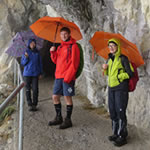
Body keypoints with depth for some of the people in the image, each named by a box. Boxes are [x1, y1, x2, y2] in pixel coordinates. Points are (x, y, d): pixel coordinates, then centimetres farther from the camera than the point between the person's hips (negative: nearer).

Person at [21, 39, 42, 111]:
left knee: (35, 89, -5)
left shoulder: (37, 52, 7)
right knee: (28, 89, 1)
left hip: (35, 73, 0)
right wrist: (26, 58, -14)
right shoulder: (26, 52, 5)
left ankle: (34, 104, 4)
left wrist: (40, 73, 7)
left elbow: (40, 63, 12)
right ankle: (30, 105, 8)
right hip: (27, 73, 0)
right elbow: (22, 63, 5)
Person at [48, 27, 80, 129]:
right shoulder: (60, 47, 18)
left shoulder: (73, 46, -4)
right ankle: (59, 118, 23)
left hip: (68, 77, -7)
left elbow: (74, 63, -11)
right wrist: (53, 52, 2)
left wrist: (68, 77, -17)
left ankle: (68, 120, 6)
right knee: (55, 97, 9)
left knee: (67, 97, -4)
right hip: (58, 76, 7)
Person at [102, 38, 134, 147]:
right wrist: (105, 69, 4)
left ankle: (122, 136, 4)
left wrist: (119, 77, -11)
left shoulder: (123, 58, -8)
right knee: (113, 112, 11)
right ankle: (116, 133, 24)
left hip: (121, 88, -7)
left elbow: (130, 73, -10)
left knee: (120, 112, -6)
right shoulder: (110, 59, 14)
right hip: (111, 88, 7)